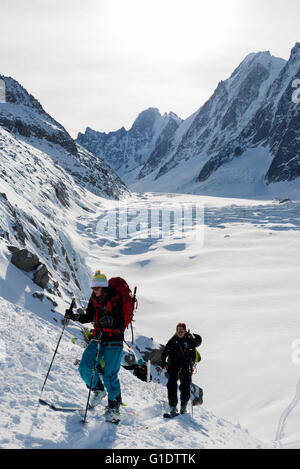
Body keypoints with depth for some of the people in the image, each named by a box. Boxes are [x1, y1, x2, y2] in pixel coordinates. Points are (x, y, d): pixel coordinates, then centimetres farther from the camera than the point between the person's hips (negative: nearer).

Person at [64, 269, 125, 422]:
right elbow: (89, 317, 13)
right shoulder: (93, 299, 5)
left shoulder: (115, 301, -15)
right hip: (98, 339, 6)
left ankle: (114, 406, 10)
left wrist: (109, 320, -36)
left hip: (114, 342, -6)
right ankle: (98, 390, 22)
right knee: (85, 368, -4)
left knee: (110, 375, -8)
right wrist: (75, 317, -3)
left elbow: (120, 324, -18)